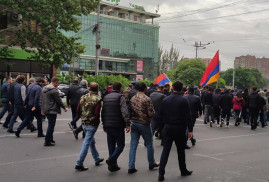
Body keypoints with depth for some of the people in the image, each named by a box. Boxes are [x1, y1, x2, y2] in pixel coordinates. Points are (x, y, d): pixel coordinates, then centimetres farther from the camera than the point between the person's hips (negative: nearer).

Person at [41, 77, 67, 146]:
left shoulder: (44, 89, 13)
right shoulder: (54, 90, -16)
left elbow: (41, 100, 18)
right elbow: (59, 100, -13)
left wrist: (42, 109, 24)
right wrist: (64, 107, 0)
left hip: (46, 110, 9)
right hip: (52, 110, -9)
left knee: (50, 125, 19)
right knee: (51, 125, -3)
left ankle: (50, 139, 26)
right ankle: (47, 141, 0)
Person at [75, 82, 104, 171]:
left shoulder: (83, 97, 2)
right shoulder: (97, 99, -15)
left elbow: (78, 110, 5)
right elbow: (97, 113, -21)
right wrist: (97, 122, -5)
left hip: (84, 123, 7)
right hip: (92, 124, -6)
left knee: (92, 141, 21)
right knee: (86, 143, -1)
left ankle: (97, 159, 36)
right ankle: (79, 164, 1)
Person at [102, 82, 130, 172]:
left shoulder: (106, 97, 12)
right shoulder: (120, 97, -8)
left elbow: (103, 112, 17)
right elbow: (124, 111, -20)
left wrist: (104, 124, 24)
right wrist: (127, 124, -22)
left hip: (107, 125, 6)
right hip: (117, 126, -6)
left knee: (111, 145, 13)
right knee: (120, 145, 4)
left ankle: (113, 165, 16)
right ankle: (111, 159, -14)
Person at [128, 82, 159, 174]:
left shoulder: (132, 99, 2)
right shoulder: (147, 99, -15)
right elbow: (151, 113, -17)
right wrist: (148, 118, 3)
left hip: (134, 123, 5)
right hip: (144, 124, -5)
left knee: (133, 145, 6)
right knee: (149, 144, 13)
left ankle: (131, 167, 6)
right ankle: (152, 164, 27)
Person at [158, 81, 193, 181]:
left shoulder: (165, 100, 1)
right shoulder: (183, 100, -9)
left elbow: (161, 115, 4)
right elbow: (188, 116, -10)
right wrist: (190, 129, -6)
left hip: (167, 128, 2)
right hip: (179, 128, -2)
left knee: (165, 150, 2)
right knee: (181, 151, 13)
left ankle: (161, 173, -3)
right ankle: (183, 170, 27)